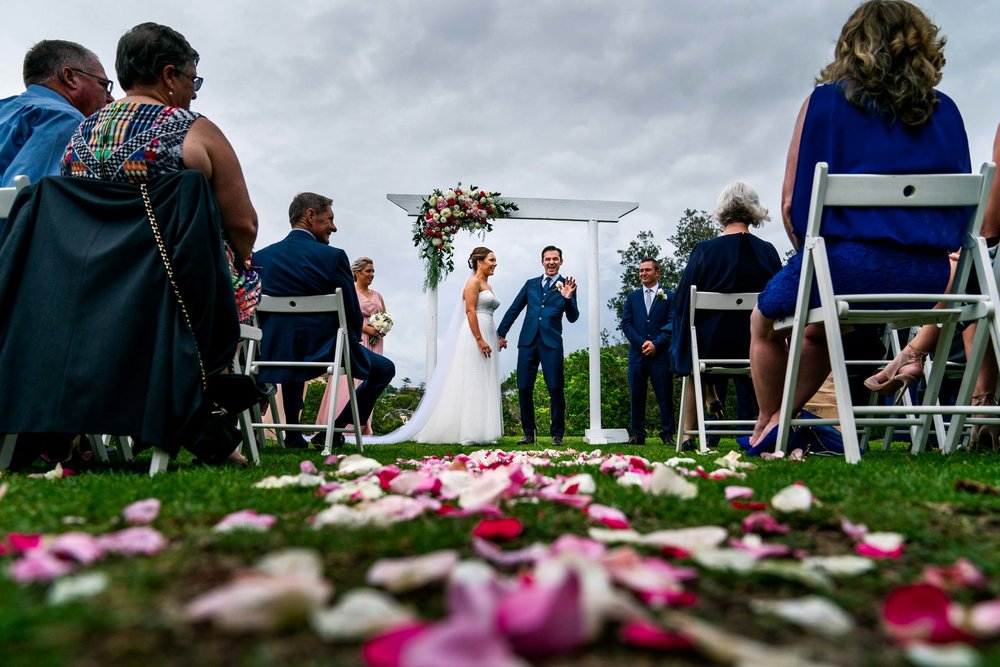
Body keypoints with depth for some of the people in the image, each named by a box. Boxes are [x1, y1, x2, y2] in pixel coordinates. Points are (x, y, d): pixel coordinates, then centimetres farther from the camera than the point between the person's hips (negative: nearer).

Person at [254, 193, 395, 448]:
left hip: (276, 351, 5)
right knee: (384, 369, 18)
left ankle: (292, 432, 35)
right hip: (325, 351, -5)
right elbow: (353, 314, -8)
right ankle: (334, 429, 11)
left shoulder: (261, 256, 2)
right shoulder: (333, 256, -11)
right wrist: (352, 342, 13)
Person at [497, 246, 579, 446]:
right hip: (528, 341, 3)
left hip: (551, 343, -3)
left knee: (555, 389, -5)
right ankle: (528, 433, 15)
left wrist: (568, 298, -15)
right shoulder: (531, 284, 17)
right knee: (524, 389, 3)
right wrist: (501, 333, 14)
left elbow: (573, 318, 1)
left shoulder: (566, 286, 9)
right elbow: (513, 310, 19)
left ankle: (557, 435, 7)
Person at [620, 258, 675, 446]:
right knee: (636, 396, 3)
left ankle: (667, 434, 7)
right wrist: (642, 343, -8)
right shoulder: (632, 297, 15)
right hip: (637, 353, 2)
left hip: (661, 354, -2)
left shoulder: (668, 296, 7)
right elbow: (625, 324, 6)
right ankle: (637, 434, 11)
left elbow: (672, 324, 0)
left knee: (665, 396, 0)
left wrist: (656, 344, -12)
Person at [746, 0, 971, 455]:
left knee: (765, 321, 25)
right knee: (819, 328, 33)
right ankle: (784, 417, 33)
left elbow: (791, 201, -3)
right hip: (930, 276, 6)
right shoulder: (945, 111, 11)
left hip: (850, 263, -5)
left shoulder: (826, 102, -1)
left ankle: (768, 428, 33)